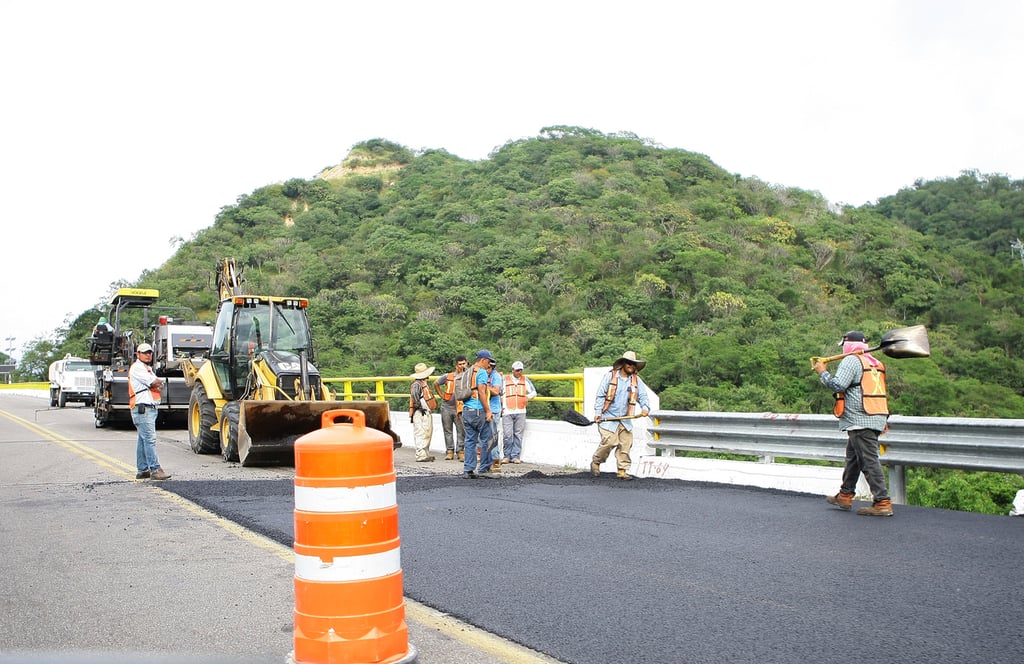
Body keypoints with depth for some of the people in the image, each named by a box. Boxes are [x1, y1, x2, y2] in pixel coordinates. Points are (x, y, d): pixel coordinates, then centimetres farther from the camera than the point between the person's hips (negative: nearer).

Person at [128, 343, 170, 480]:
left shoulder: (148, 368, 24)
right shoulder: (137, 368, -7)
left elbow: (160, 384, 14)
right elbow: (155, 382, -15)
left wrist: (155, 383, -5)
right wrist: (157, 382, 5)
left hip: (150, 408, 10)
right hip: (143, 407, -10)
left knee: (143, 439, 12)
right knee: (150, 439, -14)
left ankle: (142, 470, 16)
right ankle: (155, 470, -17)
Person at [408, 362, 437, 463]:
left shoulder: (425, 384, 20)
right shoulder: (416, 384, -12)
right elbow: (414, 395, -28)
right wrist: (419, 406, -26)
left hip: (427, 413, 10)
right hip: (420, 414, -10)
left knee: (428, 434, 13)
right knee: (421, 434, -11)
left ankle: (426, 454, 19)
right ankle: (420, 455, -11)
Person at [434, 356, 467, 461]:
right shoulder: (447, 376, 4)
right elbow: (436, 384, 18)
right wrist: (441, 395, 12)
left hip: (459, 408, -2)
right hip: (446, 407, 2)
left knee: (461, 431, -4)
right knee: (448, 431, 7)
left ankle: (460, 451, 2)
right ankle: (449, 451, 15)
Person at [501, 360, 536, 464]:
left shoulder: (525, 380, 14)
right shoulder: (505, 380, 8)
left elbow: (534, 392, 21)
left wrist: (528, 397, 1)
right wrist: (501, 406, 3)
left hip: (520, 412, 2)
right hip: (507, 412, -2)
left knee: (518, 435, 1)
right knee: (507, 435, -6)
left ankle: (515, 456, 7)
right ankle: (506, 456, 4)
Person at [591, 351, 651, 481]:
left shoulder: (636, 380, 10)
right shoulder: (610, 376, -1)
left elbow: (643, 396, 5)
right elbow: (600, 395, 0)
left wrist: (645, 408, -16)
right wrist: (598, 412, -7)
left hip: (625, 420, 5)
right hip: (608, 418, -5)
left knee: (625, 444, 0)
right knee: (610, 441, -15)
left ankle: (622, 470, 11)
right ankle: (595, 463, 8)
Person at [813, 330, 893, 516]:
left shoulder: (851, 361, -8)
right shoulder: (874, 363, 19)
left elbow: (838, 384, -18)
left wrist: (822, 372, -4)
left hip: (860, 419, -10)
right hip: (876, 418, 10)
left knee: (869, 461, -9)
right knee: (853, 457, 19)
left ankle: (883, 503, -12)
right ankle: (845, 496, 27)